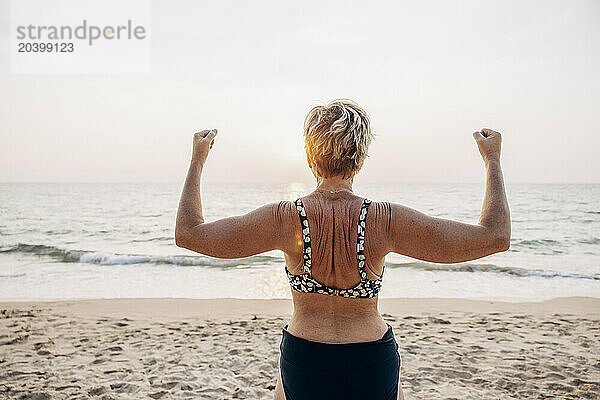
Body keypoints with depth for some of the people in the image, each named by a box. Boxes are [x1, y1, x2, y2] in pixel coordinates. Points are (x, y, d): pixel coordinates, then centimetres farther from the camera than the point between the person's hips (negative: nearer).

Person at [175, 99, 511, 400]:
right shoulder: (385, 220, -19)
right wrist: (492, 160, -1)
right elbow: (495, 236, -12)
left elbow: (189, 233, -8)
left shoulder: (285, 219, -18)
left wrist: (198, 160, 2)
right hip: (374, 368, 0)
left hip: (302, 367, 0)